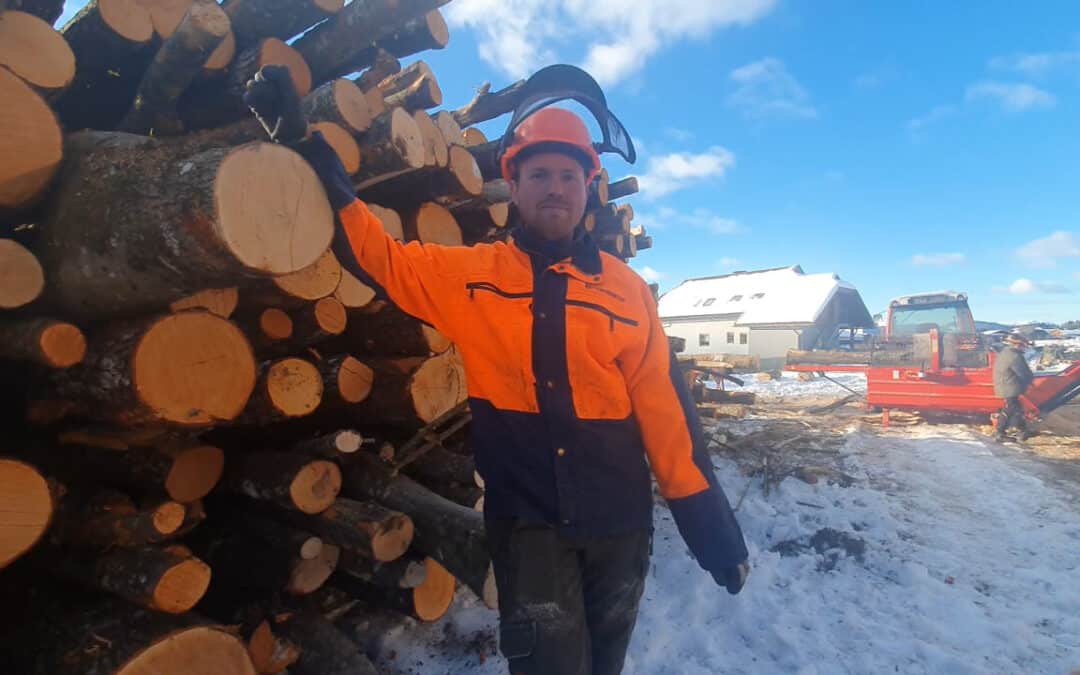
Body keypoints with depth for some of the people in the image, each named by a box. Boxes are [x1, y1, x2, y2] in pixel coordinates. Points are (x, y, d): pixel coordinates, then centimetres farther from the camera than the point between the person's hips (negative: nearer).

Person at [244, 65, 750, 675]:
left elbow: (664, 404, -1)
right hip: (527, 517, -2)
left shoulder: (626, 288, 0)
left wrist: (706, 514, -1)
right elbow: (376, 255, -4)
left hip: (619, 517, 3)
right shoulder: (472, 275, -2)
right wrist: (307, 144, -9)